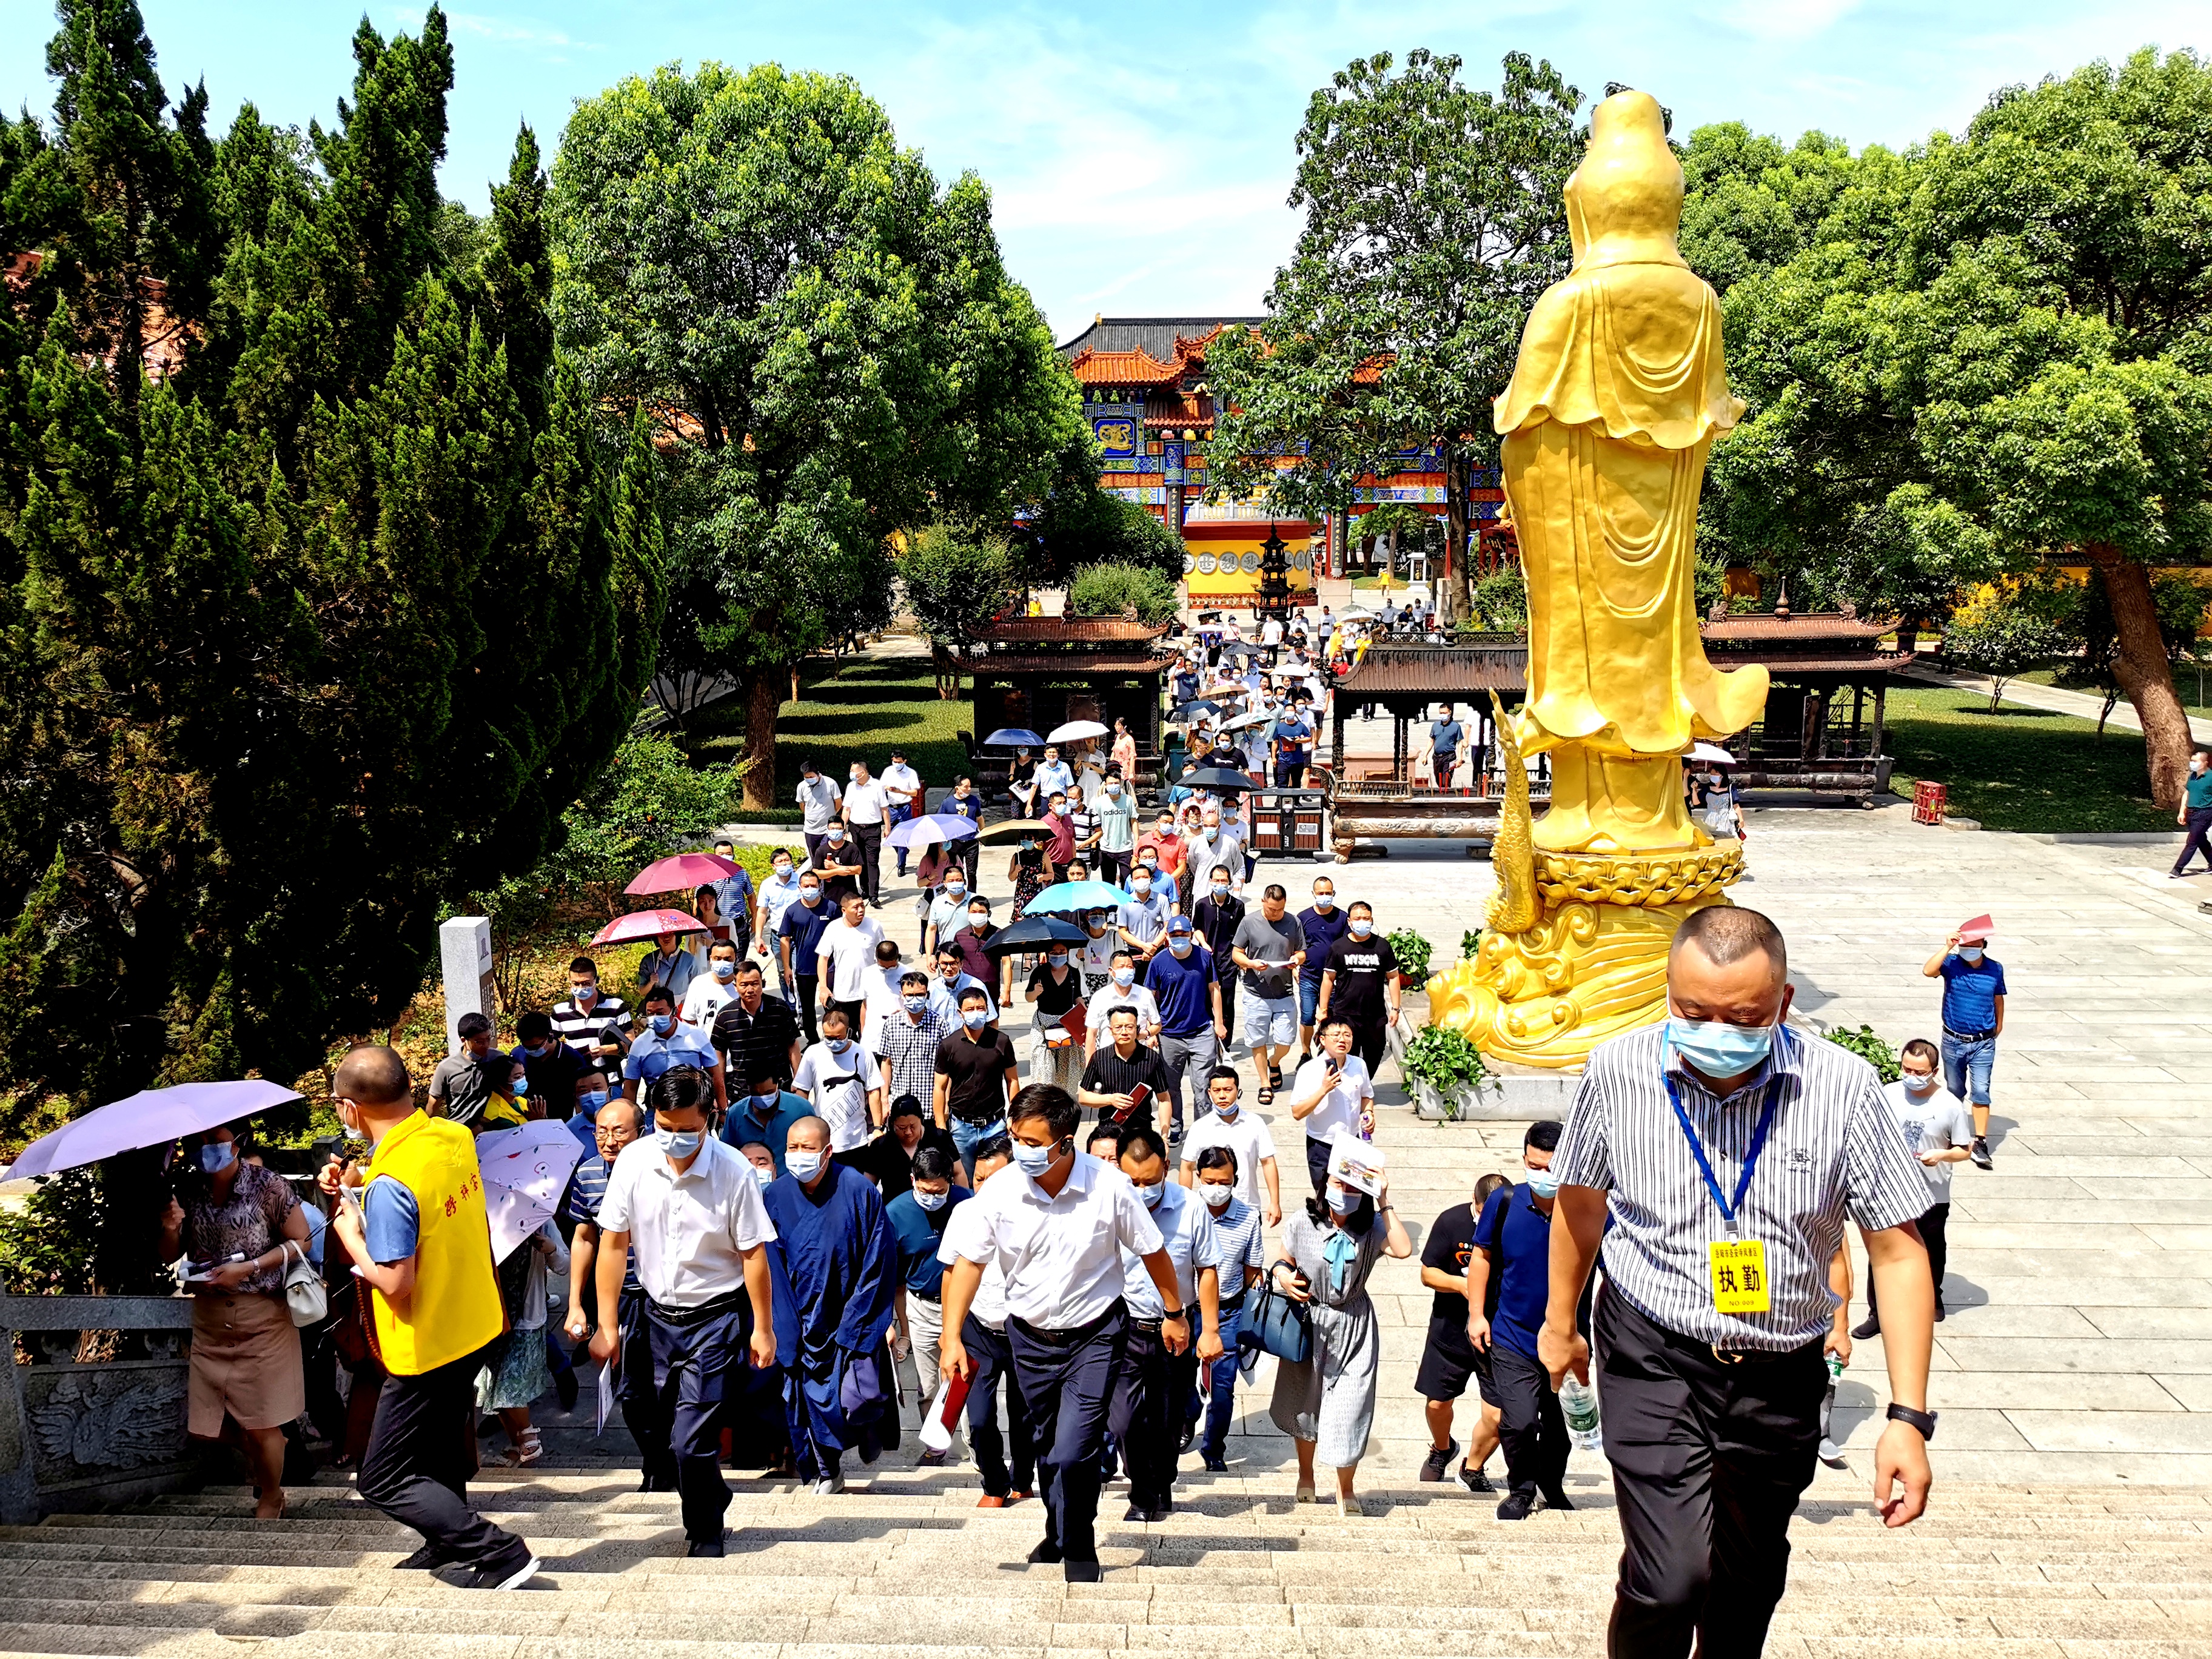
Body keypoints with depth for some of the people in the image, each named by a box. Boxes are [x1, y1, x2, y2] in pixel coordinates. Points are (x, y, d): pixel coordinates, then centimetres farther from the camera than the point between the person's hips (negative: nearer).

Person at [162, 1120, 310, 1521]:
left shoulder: (268, 1187, -12)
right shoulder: (185, 1190, 0)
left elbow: (300, 1242, -6)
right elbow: (170, 1256, 7)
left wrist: (249, 1268, -17)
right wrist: (170, 1229, -14)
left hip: (263, 1319, -4)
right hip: (210, 1320, 4)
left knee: (261, 1425, 1)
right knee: (204, 1426, 6)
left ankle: (271, 1499, 26)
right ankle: (264, 1455, 36)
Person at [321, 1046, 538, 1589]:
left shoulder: (391, 1185, -30)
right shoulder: (455, 1137, -5)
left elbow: (395, 1281, -27)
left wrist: (351, 1234, -12)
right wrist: (359, 1185, 5)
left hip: (426, 1349, -9)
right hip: (475, 1327, 9)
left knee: (383, 1481, 4)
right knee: (442, 1450, 29)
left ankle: (500, 1553, 0)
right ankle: (450, 1543, 47)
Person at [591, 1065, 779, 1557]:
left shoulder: (733, 1170, -19)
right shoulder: (634, 1161, -10)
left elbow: (753, 1253, -11)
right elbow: (613, 1243, -2)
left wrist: (762, 1329, -5)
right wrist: (607, 1325, -1)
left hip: (715, 1317, -4)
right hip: (659, 1314, 4)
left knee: (691, 1442, -8)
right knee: (666, 1435, 13)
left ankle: (706, 1529, 19)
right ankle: (714, 1499, 41)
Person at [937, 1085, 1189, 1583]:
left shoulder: (1109, 1188, -21)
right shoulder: (999, 1191, -17)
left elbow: (1153, 1251, -5)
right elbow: (969, 1261, -7)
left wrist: (1175, 1313, 5)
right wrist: (952, 1337, -12)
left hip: (1094, 1335, -3)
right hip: (1029, 1336, 3)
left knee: (1073, 1452, -13)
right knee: (1047, 1446, 19)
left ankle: (1079, 1549, 14)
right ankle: (1058, 1533, 46)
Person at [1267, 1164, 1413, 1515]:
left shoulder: (1371, 1227, -10)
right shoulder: (1302, 1222, -9)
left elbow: (1402, 1250, -27)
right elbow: (1285, 1262, 4)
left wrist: (1384, 1203, -26)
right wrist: (1284, 1278, -18)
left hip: (1354, 1327, -1)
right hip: (1309, 1323, 1)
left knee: (1350, 1408, -2)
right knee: (1305, 1404, 17)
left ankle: (1345, 1490, 21)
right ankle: (1306, 1475, 44)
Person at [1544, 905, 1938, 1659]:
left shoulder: (1843, 1086, -14)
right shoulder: (1617, 1071, -12)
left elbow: (1898, 1251, -8)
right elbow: (1580, 1200, 6)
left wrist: (1909, 1418, -12)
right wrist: (1559, 1322, 18)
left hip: (1781, 1376, 2)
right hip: (1653, 1359, -1)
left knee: (1747, 1588, 18)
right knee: (1671, 1580, -16)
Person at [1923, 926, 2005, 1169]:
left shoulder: (1995, 969, -4)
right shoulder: (1951, 964, -10)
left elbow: (1998, 998, 13)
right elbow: (1928, 971, -31)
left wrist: (1999, 1024, 23)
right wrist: (1947, 948, -34)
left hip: (1983, 1044, 0)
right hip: (1953, 1041, 0)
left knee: (1981, 1091, -9)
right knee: (1955, 1090, 16)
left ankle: (1981, 1142, -7)